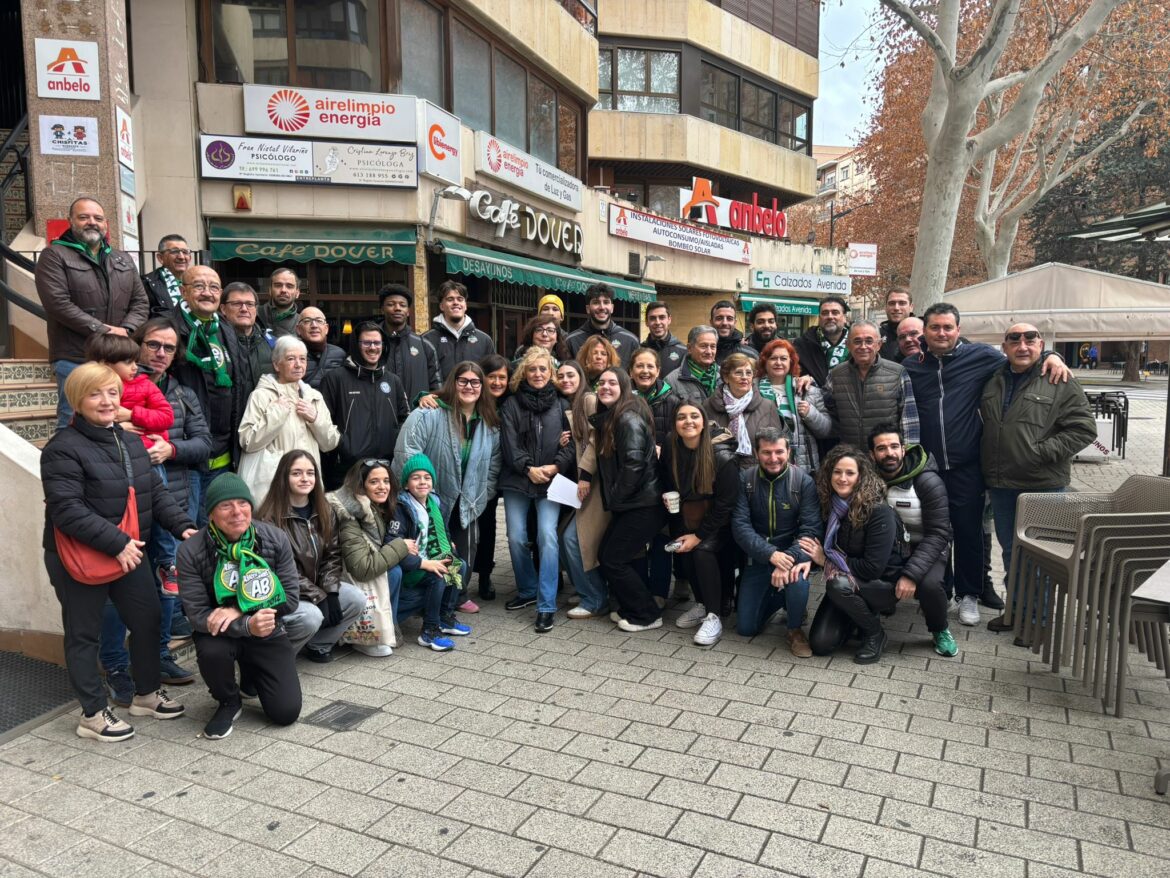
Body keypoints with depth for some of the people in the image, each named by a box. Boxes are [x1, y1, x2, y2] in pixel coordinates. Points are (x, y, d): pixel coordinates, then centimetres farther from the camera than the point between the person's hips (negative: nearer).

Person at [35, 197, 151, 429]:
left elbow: (141, 302, 12)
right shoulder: (54, 256, 2)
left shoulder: (124, 260, 19)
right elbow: (58, 304, -10)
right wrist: (103, 330, -15)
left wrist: (125, 330, -7)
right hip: (75, 359, -5)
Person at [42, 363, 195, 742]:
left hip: (129, 552, 8)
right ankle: (94, 713, 21)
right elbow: (67, 510, -24)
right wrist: (116, 543, -27)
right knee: (84, 634, 8)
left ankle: (147, 694, 33)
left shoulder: (130, 442, 9)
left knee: (148, 620, 14)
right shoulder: (63, 448, -16)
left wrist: (182, 526, -2)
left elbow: (155, 492, 11)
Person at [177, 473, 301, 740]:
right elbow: (197, 614, -18)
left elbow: (290, 597, -11)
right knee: (211, 651, -38)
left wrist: (239, 610, -24)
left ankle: (252, 676, 28)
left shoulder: (275, 539, -13)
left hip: (268, 633, 1)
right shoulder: (191, 552, -16)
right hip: (221, 633, -1)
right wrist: (247, 625, -34)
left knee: (286, 713, -8)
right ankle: (228, 702, -1)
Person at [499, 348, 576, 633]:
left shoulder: (561, 405, 7)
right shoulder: (511, 404, 7)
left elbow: (572, 442, 1)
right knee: (516, 538, 2)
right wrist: (529, 468, -14)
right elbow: (509, 444, -2)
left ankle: (546, 606, -10)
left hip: (551, 481, -1)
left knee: (547, 536, -15)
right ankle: (527, 590, 27)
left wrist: (554, 467, -14)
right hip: (516, 480, 2)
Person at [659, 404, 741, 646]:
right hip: (687, 519, 4)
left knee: (703, 550, -28)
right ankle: (703, 604, 7)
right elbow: (665, 482, 12)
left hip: (719, 523, -4)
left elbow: (726, 504, -18)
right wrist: (667, 497, -6)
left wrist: (698, 536, -19)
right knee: (683, 553, -18)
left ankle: (714, 617, -16)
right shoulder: (670, 449, -9)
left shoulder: (722, 458, -22)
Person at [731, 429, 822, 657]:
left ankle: (795, 629, -6)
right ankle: (777, 598, 33)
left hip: (791, 554, -2)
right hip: (758, 558, 2)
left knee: (796, 578, -37)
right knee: (745, 628, 1)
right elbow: (740, 526, -14)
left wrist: (789, 559, -35)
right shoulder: (745, 480, -7)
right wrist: (771, 554, -29)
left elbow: (811, 529, -18)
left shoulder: (803, 481, -12)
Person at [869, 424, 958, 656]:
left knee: (929, 584, -33)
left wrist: (911, 574, -31)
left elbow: (938, 534, -20)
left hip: (925, 546, -2)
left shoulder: (928, 481, -18)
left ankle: (940, 631, 3)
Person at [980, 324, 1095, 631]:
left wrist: (1041, 452, -17)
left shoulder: (1059, 382, -6)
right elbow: (983, 426, 24)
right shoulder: (993, 381, 9)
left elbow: (1084, 429, -10)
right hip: (1000, 484, 5)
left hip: (1043, 484, -5)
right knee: (1010, 550, 16)